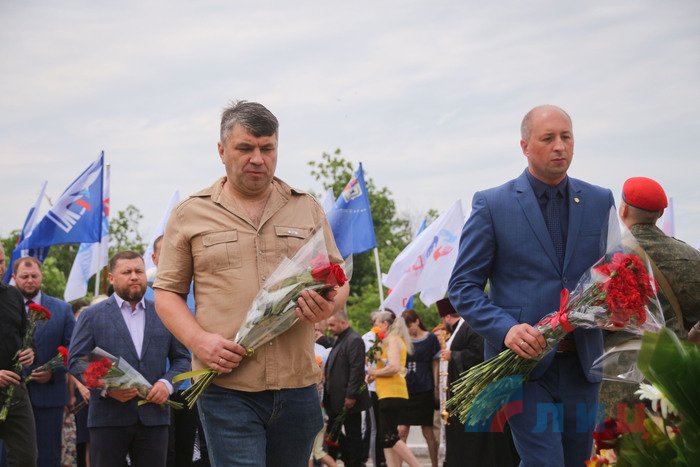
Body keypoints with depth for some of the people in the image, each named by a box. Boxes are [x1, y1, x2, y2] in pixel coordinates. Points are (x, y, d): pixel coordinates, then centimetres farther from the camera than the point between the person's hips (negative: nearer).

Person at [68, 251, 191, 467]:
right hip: (108, 417, -2)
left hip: (154, 415, 2)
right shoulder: (92, 316, 5)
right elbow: (76, 360, -1)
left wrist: (167, 383, -6)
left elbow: (182, 358, 14)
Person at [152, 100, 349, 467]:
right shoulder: (191, 214, 6)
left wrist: (330, 304, -7)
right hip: (226, 388, -3)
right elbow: (167, 291, 7)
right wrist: (198, 340, -11)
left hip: (297, 385, 3)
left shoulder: (307, 209, 13)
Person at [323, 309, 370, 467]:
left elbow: (357, 370, -19)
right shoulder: (339, 340, 18)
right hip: (336, 400, 10)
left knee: (352, 435, -2)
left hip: (349, 400, -10)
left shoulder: (354, 340, -13)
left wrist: (351, 396, -22)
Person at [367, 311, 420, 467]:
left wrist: (374, 372, -9)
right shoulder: (394, 340, 20)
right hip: (391, 394, 10)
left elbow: (394, 367, -21)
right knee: (389, 437, 7)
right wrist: (375, 374, 6)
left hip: (392, 394, -10)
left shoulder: (393, 340, -8)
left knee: (389, 437, -12)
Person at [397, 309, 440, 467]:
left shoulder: (430, 338, 0)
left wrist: (436, 387, -3)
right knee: (402, 430, -2)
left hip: (424, 390, -3)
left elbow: (435, 364, 1)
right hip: (406, 390, 3)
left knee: (427, 430, 1)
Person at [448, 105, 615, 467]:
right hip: (524, 363, -4)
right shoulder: (492, 205, -1)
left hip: (582, 365, 4)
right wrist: (506, 328, -18)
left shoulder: (599, 201, 10)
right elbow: (463, 287, -1)